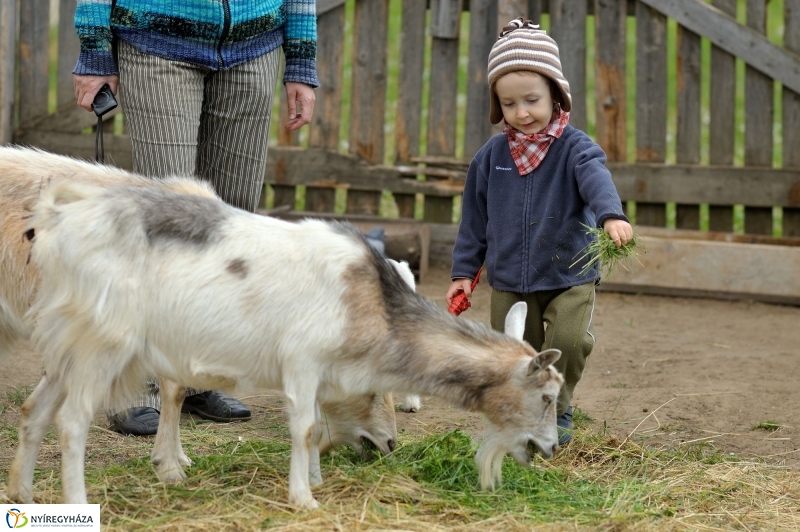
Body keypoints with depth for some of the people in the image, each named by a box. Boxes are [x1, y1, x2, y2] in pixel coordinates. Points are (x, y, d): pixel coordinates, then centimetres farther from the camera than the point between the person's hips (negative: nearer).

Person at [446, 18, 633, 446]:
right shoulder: (491, 155, 3)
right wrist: (464, 270, 11)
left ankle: (556, 411, 6)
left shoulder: (574, 148, -9)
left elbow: (596, 178, -30)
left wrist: (611, 215, -51)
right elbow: (474, 218, 12)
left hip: (569, 278, -3)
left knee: (569, 341, -19)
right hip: (509, 283, 3)